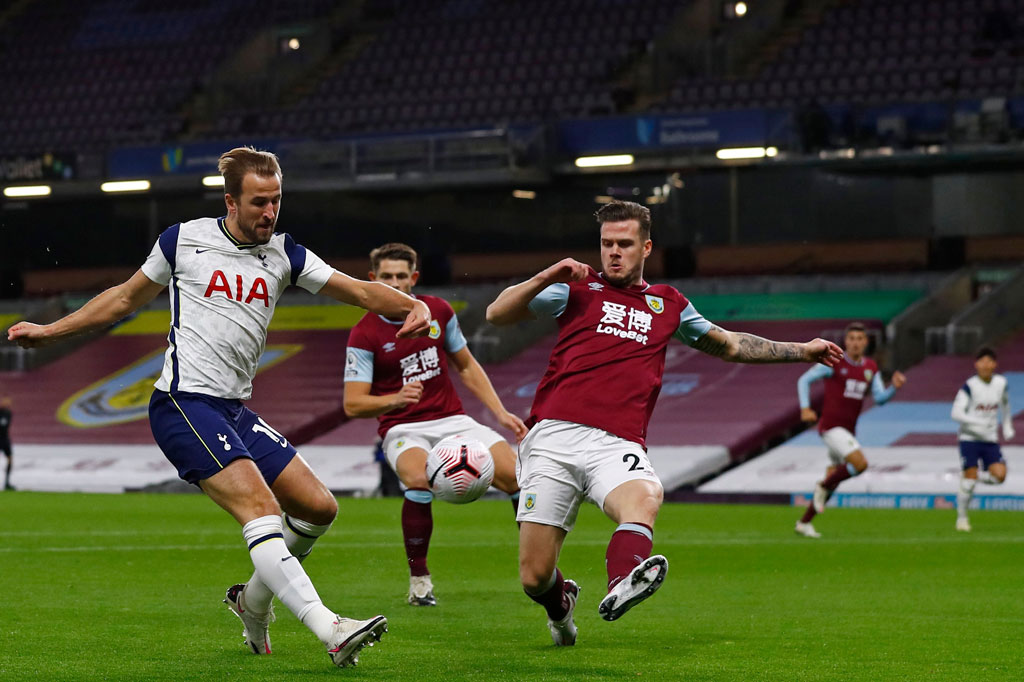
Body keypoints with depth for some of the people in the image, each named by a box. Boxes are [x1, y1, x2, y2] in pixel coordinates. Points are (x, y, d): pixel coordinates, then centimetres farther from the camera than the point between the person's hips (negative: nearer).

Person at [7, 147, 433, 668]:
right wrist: (50, 331, 17)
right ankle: (331, 631, -34)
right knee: (261, 508, -23)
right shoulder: (184, 239, 0)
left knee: (319, 507, 2)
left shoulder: (284, 255, 9)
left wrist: (412, 307, -15)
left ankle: (254, 601, 26)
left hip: (234, 411, 7)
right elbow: (126, 297, 15)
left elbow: (360, 291, 4)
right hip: (184, 405, -6)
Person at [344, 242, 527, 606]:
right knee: (419, 480, -37)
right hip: (403, 430, -4)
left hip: (452, 420, 4)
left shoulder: (438, 311, 4)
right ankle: (419, 578, -17)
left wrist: (500, 412, 7)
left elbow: (467, 366, 16)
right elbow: (353, 404, -12)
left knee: (515, 475, -17)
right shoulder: (365, 334, -8)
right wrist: (396, 399, -30)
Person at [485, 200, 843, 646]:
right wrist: (545, 277, -5)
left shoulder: (667, 304, 25)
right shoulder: (578, 288, 17)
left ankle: (622, 587, -61)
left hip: (616, 444, 1)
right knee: (534, 577, -5)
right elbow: (498, 314, 9)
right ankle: (560, 603, 29)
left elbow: (729, 345, 38)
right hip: (554, 437, -1)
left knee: (643, 498, -37)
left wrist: (802, 351, 35)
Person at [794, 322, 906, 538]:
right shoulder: (834, 362, -8)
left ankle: (804, 522, 24)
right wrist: (805, 408, -17)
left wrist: (894, 386, -14)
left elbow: (880, 398, 7)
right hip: (831, 426, -7)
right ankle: (822, 487, -2)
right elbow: (804, 380, -3)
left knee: (833, 482, 11)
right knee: (860, 463, -25)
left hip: (848, 430, 7)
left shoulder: (871, 367, 9)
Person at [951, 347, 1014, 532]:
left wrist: (1008, 427, 20)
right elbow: (956, 413, -17)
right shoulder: (969, 386, -12)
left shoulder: (1001, 383, 3)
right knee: (969, 479, -8)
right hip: (970, 438, -4)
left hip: (991, 440, 4)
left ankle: (975, 477, 17)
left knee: (999, 475, -15)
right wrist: (980, 423, -28)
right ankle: (961, 518, 10)